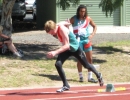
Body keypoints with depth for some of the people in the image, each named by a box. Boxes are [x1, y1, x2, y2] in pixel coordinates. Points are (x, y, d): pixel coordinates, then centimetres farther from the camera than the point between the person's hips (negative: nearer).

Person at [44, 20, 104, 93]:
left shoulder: (62, 30, -36)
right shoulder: (56, 29, -13)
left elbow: (67, 46, -42)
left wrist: (55, 52, -51)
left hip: (75, 48, -6)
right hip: (66, 49, 6)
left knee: (86, 65, 13)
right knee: (58, 64, -15)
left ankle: (98, 75, 42)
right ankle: (66, 85, -5)